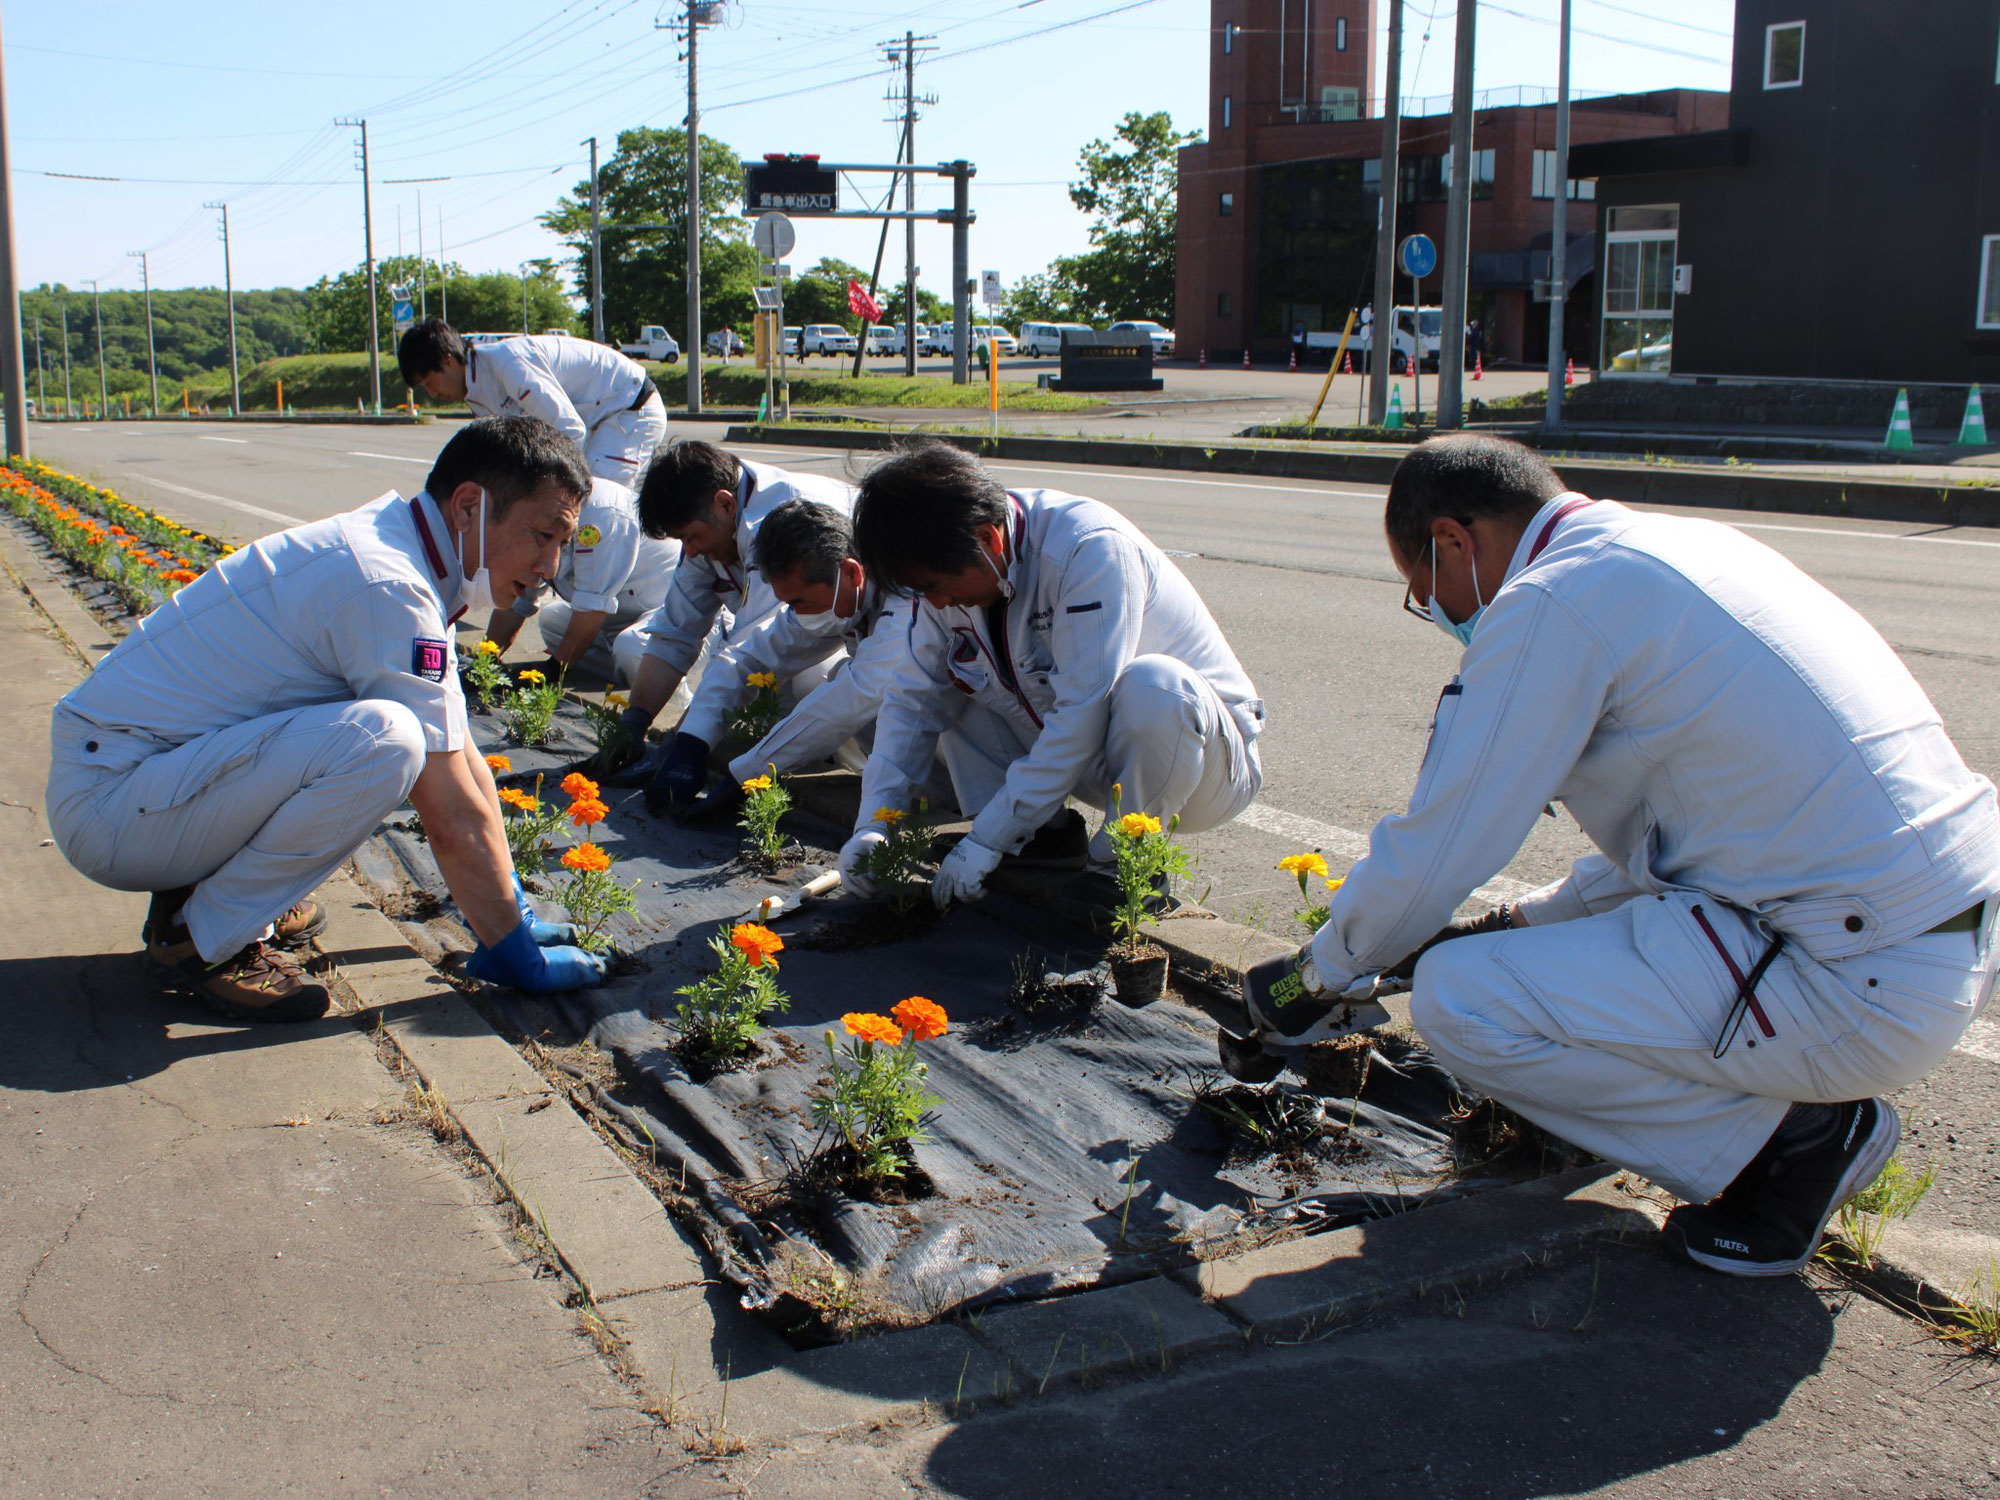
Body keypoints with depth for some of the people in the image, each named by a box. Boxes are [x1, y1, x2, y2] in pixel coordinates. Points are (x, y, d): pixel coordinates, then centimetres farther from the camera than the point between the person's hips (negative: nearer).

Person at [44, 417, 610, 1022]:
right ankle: (203, 940, -9)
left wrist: (511, 903, 14)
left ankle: (200, 884, 12)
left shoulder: (392, 545, 7)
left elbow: (462, 755, 12)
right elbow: (452, 819, -20)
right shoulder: (389, 589, -23)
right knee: (383, 740, -29)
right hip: (109, 807, -10)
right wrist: (515, 954, -10)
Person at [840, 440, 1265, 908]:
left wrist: (987, 840, -30)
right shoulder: (950, 572, -7)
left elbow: (1082, 715, -32)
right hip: (1073, 754, 6)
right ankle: (1044, 836, -1)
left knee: (1150, 685, -38)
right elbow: (914, 701, 0)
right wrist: (875, 821, -12)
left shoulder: (1090, 549, -28)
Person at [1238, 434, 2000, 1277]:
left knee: (1457, 1001, -10)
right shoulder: (1680, 545, 16)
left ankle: (1793, 1136, -2)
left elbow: (1433, 853, -8)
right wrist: (1529, 921, 28)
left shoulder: (1549, 602, -12)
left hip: (1850, 989, -10)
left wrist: (1315, 978, 9)